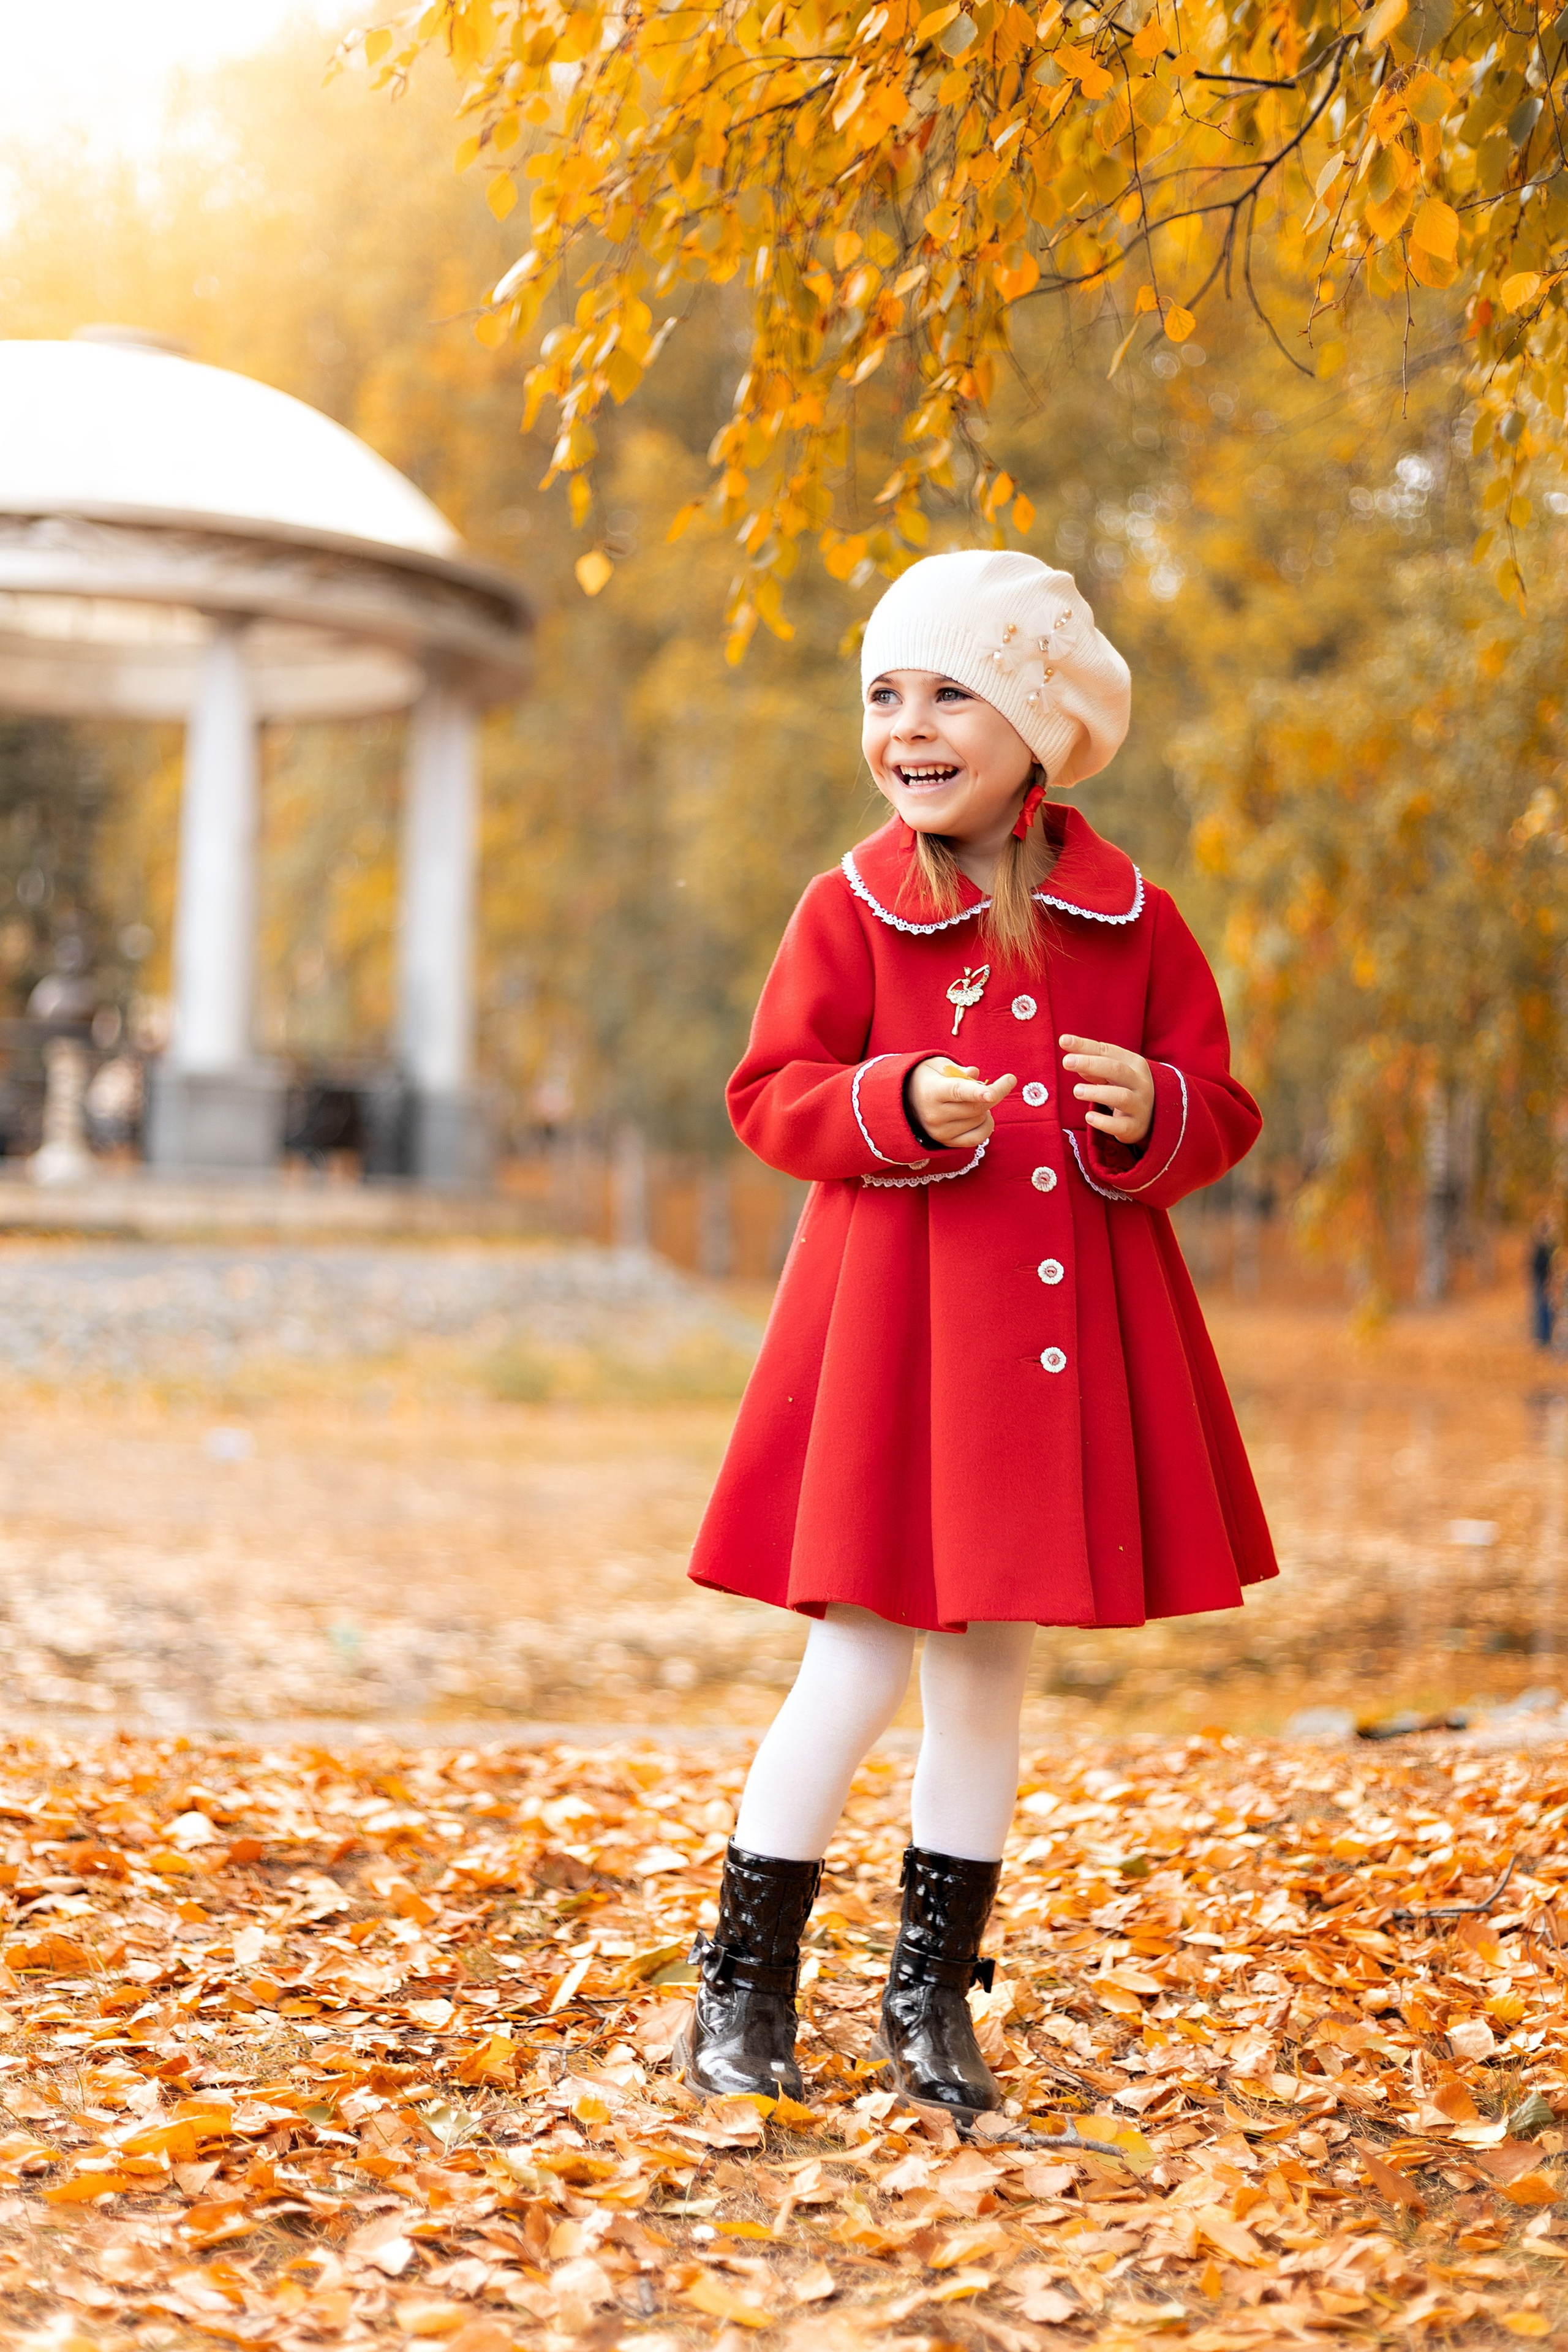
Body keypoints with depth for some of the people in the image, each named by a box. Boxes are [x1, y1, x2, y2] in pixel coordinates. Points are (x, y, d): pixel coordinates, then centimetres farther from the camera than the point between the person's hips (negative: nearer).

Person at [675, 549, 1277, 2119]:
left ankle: (933, 2003, 24)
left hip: (1063, 1330, 3)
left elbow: (1220, 1110, 8)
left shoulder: (1133, 924, 4)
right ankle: (740, 1990, 13)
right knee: (858, 1668, -4)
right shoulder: (851, 912, 0)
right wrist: (897, 1106, -18)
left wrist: (1154, 1117, -14)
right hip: (889, 1330, -3)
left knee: (988, 1670, 11)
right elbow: (771, 1093, 0)